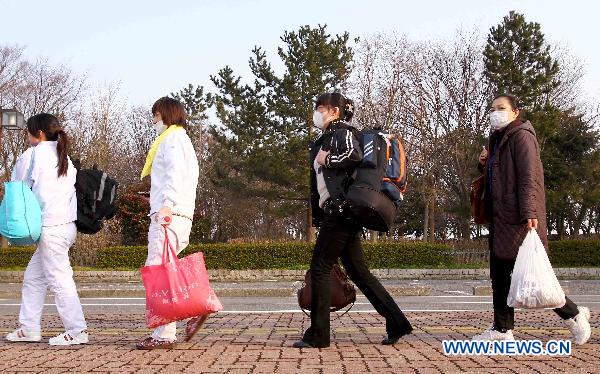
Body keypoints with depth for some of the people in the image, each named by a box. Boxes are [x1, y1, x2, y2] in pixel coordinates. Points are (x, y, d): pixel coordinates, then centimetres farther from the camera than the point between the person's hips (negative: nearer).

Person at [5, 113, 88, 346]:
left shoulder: (36, 153, -6)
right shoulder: (64, 157, 16)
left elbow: (19, 185, 2)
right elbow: (71, 192, 13)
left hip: (51, 228, -9)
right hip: (67, 224, 9)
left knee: (59, 279, -6)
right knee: (33, 277, 15)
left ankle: (77, 331, -4)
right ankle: (29, 329, 19)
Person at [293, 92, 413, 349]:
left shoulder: (342, 133, -5)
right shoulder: (326, 138, 23)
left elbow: (355, 155, -26)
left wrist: (327, 160, -13)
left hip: (341, 211, -10)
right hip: (335, 212, 10)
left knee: (320, 268, -6)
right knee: (358, 271, 8)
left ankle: (318, 335, -2)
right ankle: (396, 324, 9)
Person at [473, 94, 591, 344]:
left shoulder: (521, 136, -7)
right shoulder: (498, 140, 21)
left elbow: (529, 176, -18)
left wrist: (529, 213, -27)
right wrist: (484, 164, 9)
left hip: (518, 218, -10)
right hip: (501, 218, 10)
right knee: (500, 274, 7)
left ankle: (573, 315, 4)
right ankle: (502, 329, 11)